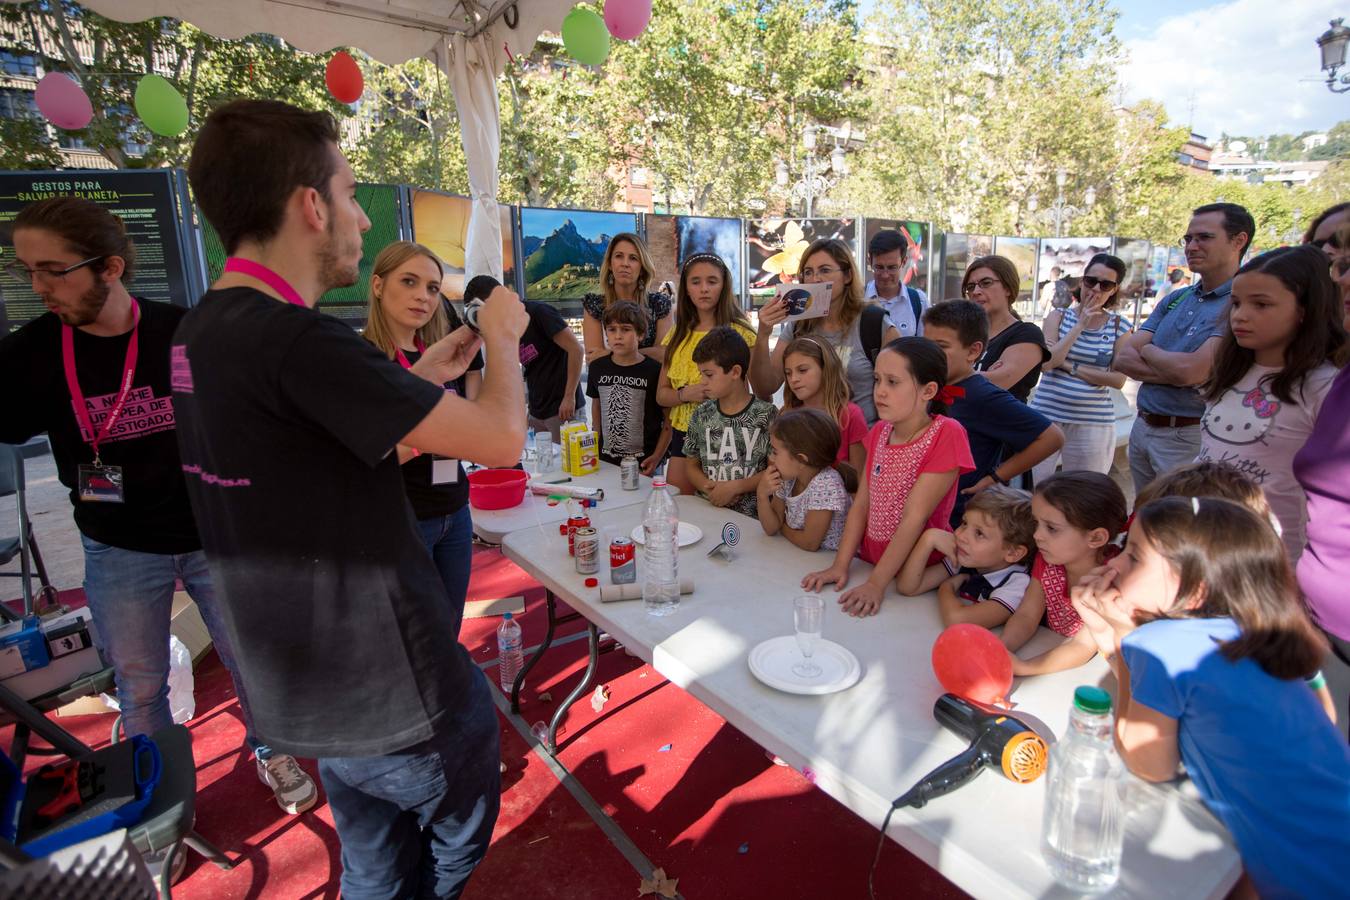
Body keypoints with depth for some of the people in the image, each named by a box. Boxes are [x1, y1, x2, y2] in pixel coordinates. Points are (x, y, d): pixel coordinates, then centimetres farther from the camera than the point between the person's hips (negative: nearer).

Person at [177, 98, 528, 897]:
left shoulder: (202, 333, 2)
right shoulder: (295, 339, -29)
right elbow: (501, 439, -27)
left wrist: (421, 379, 8)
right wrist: (501, 338, -8)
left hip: (304, 687, 8)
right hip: (391, 687, -8)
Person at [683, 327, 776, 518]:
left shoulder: (766, 414, -3)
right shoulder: (702, 414, 8)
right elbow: (692, 466, 14)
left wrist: (734, 487, -10)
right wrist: (710, 487, -4)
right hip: (707, 509, 2)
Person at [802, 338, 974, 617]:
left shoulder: (946, 434, -14)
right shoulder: (879, 431, 4)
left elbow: (914, 517, -18)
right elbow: (862, 503, 2)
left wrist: (876, 584, -19)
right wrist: (840, 565, -6)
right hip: (869, 561, 5)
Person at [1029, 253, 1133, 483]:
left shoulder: (1119, 326, 5)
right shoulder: (1059, 316, 4)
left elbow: (1118, 380, -3)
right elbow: (1046, 363, -10)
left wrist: (1070, 366, -9)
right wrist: (1080, 325, -11)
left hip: (1093, 424, 1)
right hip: (1047, 415, 0)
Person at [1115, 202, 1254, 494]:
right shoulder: (1175, 299, 11)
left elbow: (1189, 370, -24)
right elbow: (1122, 359, 2)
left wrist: (1147, 350, -4)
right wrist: (1175, 372, -15)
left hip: (1189, 437, -7)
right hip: (1142, 428, 7)